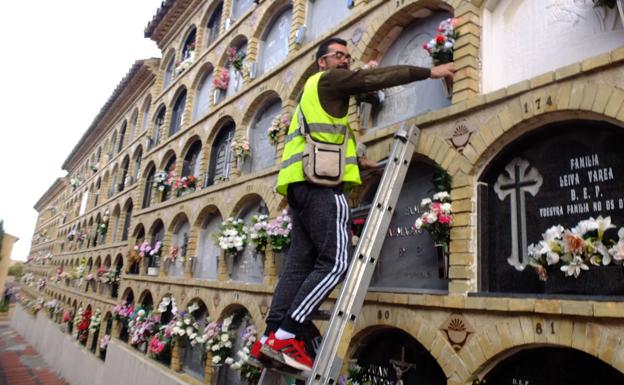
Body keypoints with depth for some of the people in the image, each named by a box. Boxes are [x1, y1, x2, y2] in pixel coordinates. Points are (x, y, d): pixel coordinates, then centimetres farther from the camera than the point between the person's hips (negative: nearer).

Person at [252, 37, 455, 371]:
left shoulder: (316, 94, 35)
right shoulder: (327, 79, 8)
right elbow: (375, 78, -1)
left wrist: (356, 161, 27)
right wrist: (429, 72, 4)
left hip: (302, 184, 10)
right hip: (320, 183, -10)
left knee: (299, 264, 3)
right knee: (334, 262, -13)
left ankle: (269, 339, 0)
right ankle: (285, 336, -17)